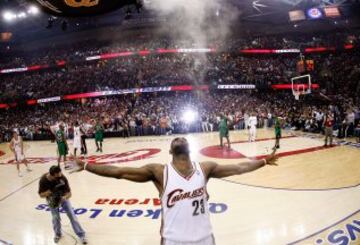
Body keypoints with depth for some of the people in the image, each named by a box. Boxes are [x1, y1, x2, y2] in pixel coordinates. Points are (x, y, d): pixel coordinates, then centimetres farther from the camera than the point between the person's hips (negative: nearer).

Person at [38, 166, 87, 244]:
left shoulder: (62, 178, -31)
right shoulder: (43, 180, -28)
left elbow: (69, 193, -26)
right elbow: (41, 195, -17)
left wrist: (63, 198, -47)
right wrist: (51, 191, -35)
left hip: (63, 197, 0)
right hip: (52, 199, 1)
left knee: (72, 216, -3)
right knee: (55, 218, 1)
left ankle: (81, 235, 6)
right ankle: (57, 234, 32)